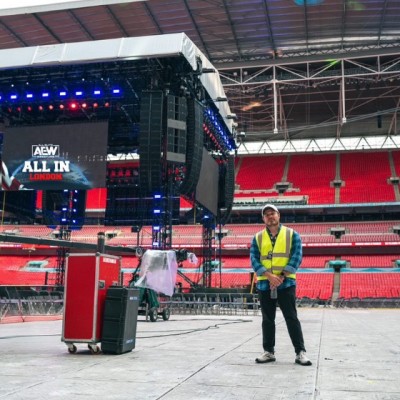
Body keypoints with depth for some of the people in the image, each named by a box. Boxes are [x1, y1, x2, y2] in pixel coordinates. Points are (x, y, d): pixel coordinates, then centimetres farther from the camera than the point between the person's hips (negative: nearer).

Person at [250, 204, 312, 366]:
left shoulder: (292, 234, 4)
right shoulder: (257, 238, 8)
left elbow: (296, 258, -4)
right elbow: (254, 260, -1)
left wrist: (281, 277, -15)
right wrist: (270, 276, -15)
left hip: (286, 283, -2)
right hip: (264, 284, 3)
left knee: (291, 318, -2)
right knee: (267, 319, 9)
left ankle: (300, 352, 5)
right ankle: (269, 352, 18)